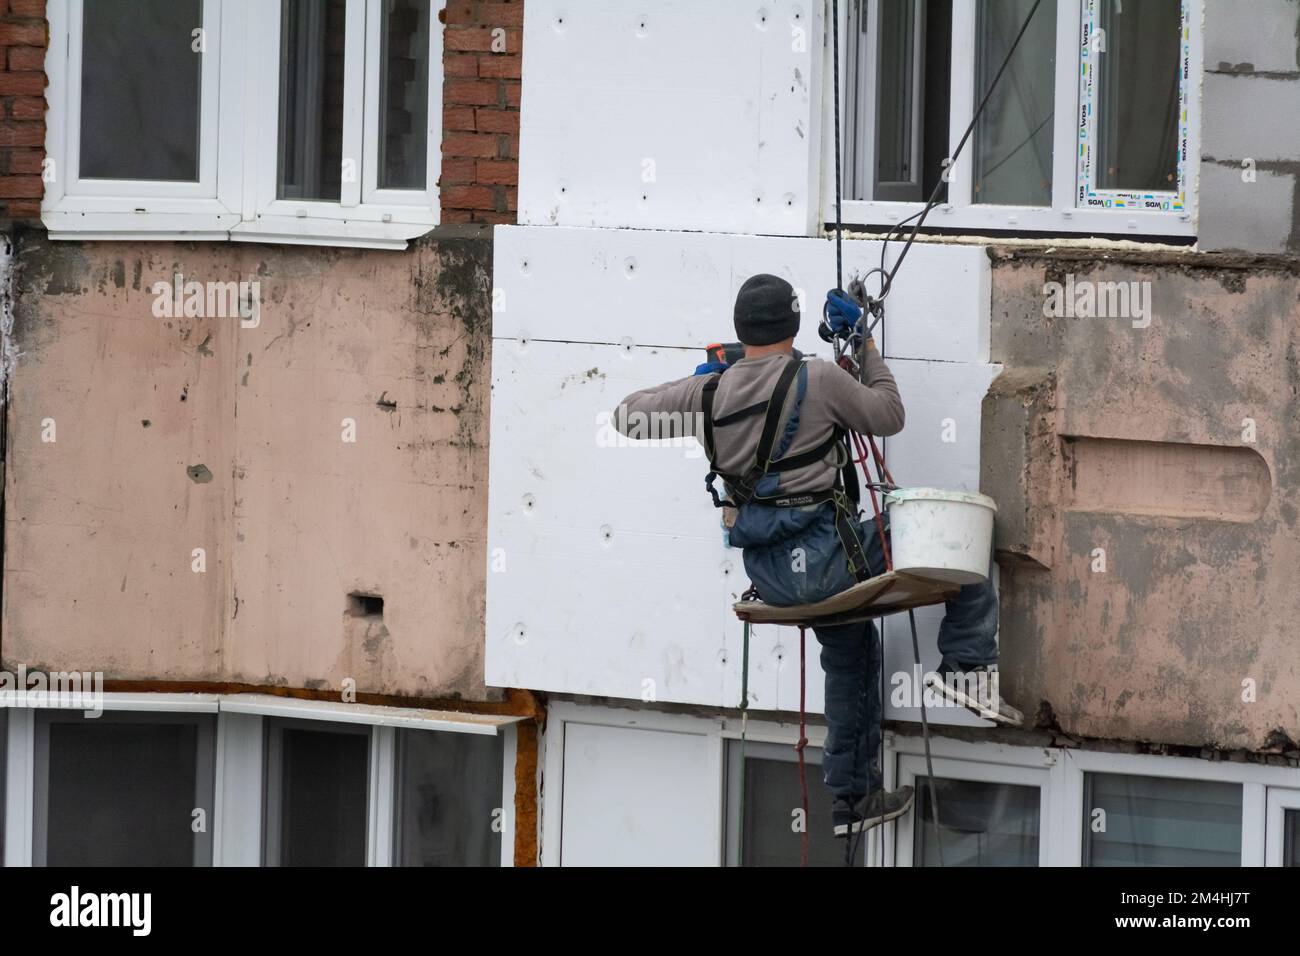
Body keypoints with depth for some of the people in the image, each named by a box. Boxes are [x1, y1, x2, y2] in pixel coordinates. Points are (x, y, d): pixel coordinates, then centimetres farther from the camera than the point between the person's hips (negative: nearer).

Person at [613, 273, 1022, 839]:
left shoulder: (709, 393, 3)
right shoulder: (819, 381, -11)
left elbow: (628, 416, 16)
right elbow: (888, 417, 4)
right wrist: (864, 346, 13)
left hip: (767, 575, 6)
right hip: (823, 554, -6)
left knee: (851, 651, 29)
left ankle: (852, 796, 34)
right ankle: (968, 666, -4)